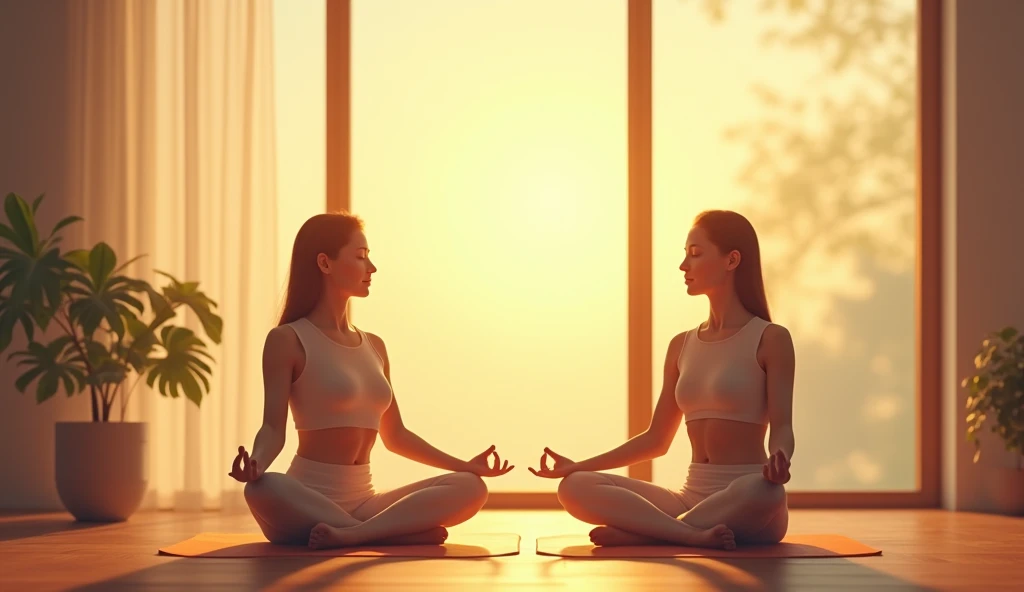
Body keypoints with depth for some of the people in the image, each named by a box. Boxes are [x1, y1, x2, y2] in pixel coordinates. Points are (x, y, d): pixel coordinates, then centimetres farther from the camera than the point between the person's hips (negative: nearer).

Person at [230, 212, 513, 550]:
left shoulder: (374, 347, 17)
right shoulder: (288, 340, -2)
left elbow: (394, 436, 22)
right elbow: (273, 428, -10)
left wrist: (464, 466, 14)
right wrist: (255, 463, -32)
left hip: (363, 503, 6)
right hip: (305, 504, -6)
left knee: (470, 488, -15)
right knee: (263, 490, -41)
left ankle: (350, 534, -34)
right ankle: (396, 531, -35)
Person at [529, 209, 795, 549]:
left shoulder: (769, 339, -2)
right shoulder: (682, 346, 14)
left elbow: (782, 428, -9)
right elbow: (656, 439, 17)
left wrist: (778, 458, -33)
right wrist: (577, 466, 10)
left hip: (747, 504, -5)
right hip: (692, 498, 5)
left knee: (763, 491, -42)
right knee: (576, 487, -14)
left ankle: (642, 531, -27)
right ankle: (696, 535, -32)